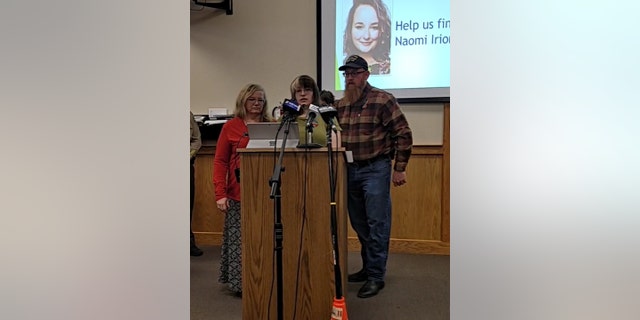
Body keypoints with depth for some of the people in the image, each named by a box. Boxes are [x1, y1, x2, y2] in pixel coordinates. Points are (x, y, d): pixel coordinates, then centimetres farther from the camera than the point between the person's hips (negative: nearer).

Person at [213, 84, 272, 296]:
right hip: (238, 194, -2)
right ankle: (240, 283, 19)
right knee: (240, 240, 5)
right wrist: (220, 193, -7)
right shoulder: (231, 127, 2)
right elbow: (220, 161, -1)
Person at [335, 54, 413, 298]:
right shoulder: (340, 105, 9)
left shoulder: (383, 100, -8)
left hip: (375, 169, -6)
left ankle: (376, 276, 10)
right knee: (359, 224, 13)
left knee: (377, 224, -1)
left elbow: (403, 134, -8)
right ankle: (368, 267, 28)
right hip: (349, 170, 6)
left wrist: (399, 168, -9)